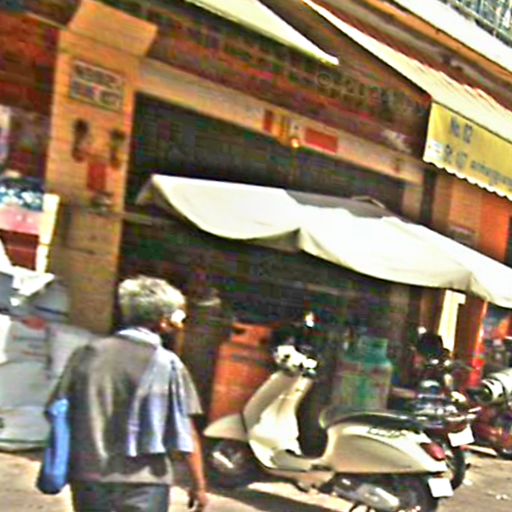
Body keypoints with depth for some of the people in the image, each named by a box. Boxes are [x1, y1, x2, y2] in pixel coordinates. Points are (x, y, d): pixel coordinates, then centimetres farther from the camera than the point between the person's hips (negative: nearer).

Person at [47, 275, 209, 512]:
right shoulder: (167, 365, -10)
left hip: (87, 477, 4)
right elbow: (186, 434, -9)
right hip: (142, 484, -4)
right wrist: (199, 484, 0)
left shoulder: (86, 354, 1)